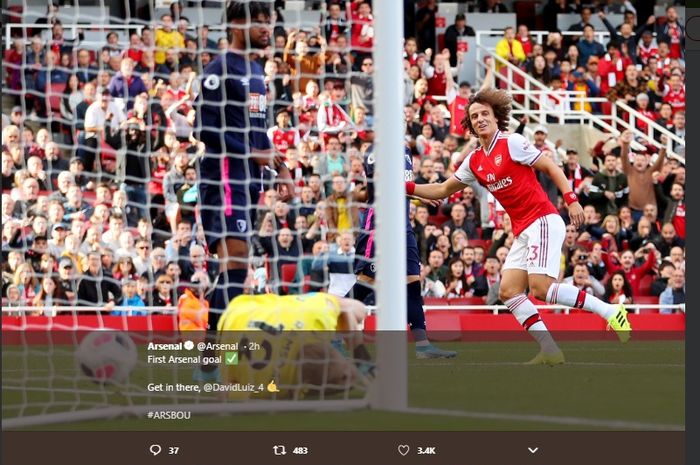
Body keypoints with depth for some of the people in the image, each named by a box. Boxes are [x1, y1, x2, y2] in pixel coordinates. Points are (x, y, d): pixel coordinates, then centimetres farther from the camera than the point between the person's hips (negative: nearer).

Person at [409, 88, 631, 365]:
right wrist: (407, 187, 14)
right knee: (508, 291, -5)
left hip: (543, 221, -8)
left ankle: (610, 311, -13)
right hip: (522, 233, 8)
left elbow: (551, 167, -5)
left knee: (540, 287, -21)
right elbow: (443, 191, 24)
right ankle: (550, 351, -6)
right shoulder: (475, 161, 14)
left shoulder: (512, 143, -6)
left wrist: (571, 200, -15)